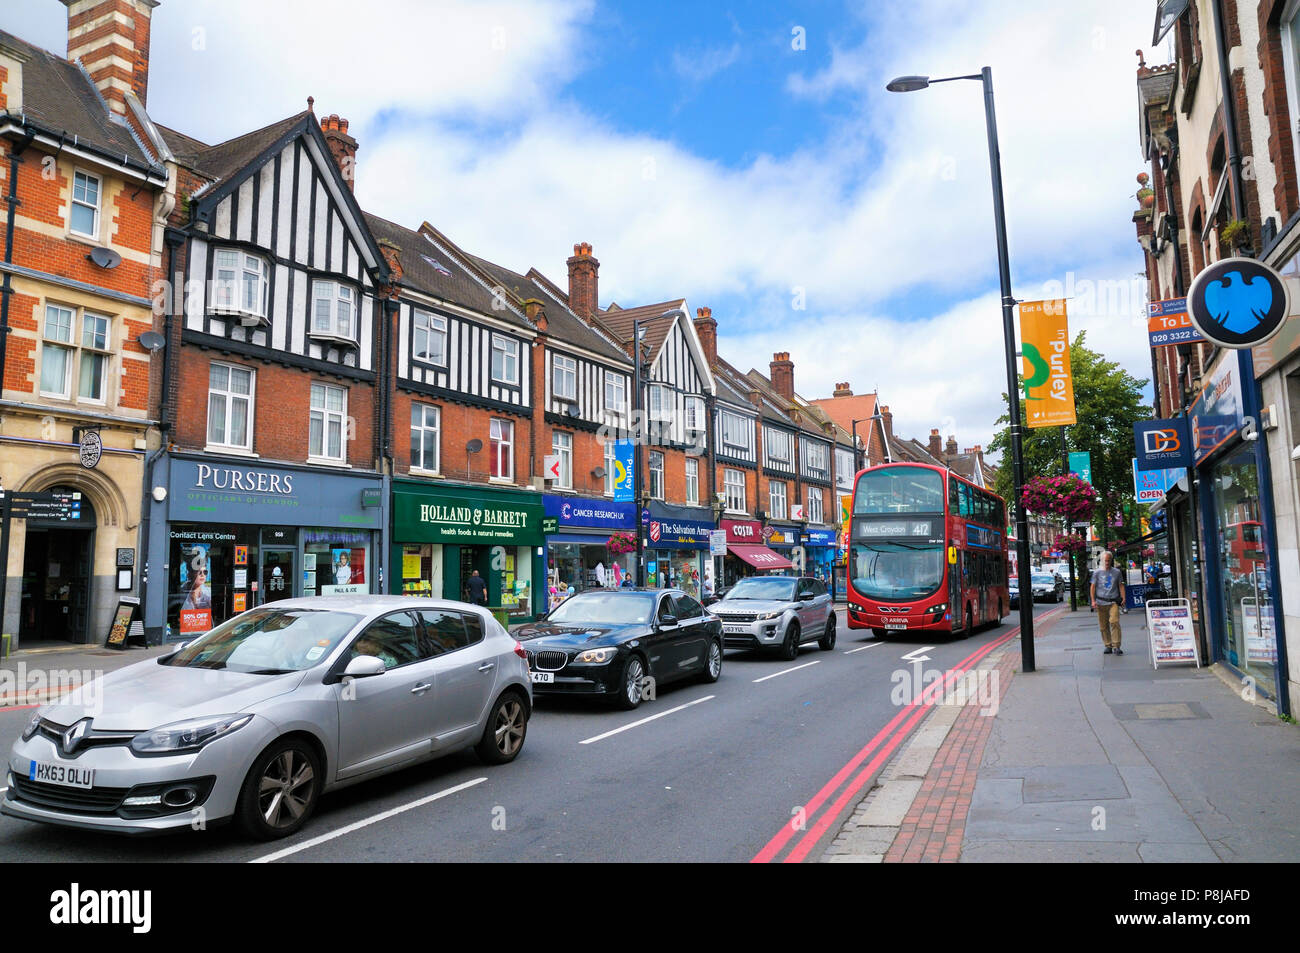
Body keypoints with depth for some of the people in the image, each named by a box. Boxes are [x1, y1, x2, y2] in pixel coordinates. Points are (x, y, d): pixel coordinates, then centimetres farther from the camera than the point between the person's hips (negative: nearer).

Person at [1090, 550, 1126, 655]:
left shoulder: (1117, 572, 10)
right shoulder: (1097, 573, 8)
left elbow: (1121, 585, 14)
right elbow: (1093, 587, 9)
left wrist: (1123, 598, 2)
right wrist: (1093, 601, 0)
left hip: (1113, 602, -1)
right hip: (1101, 602, 1)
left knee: (1114, 622, -17)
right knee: (1103, 626, 3)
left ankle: (1116, 646, -14)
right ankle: (1107, 646, 12)